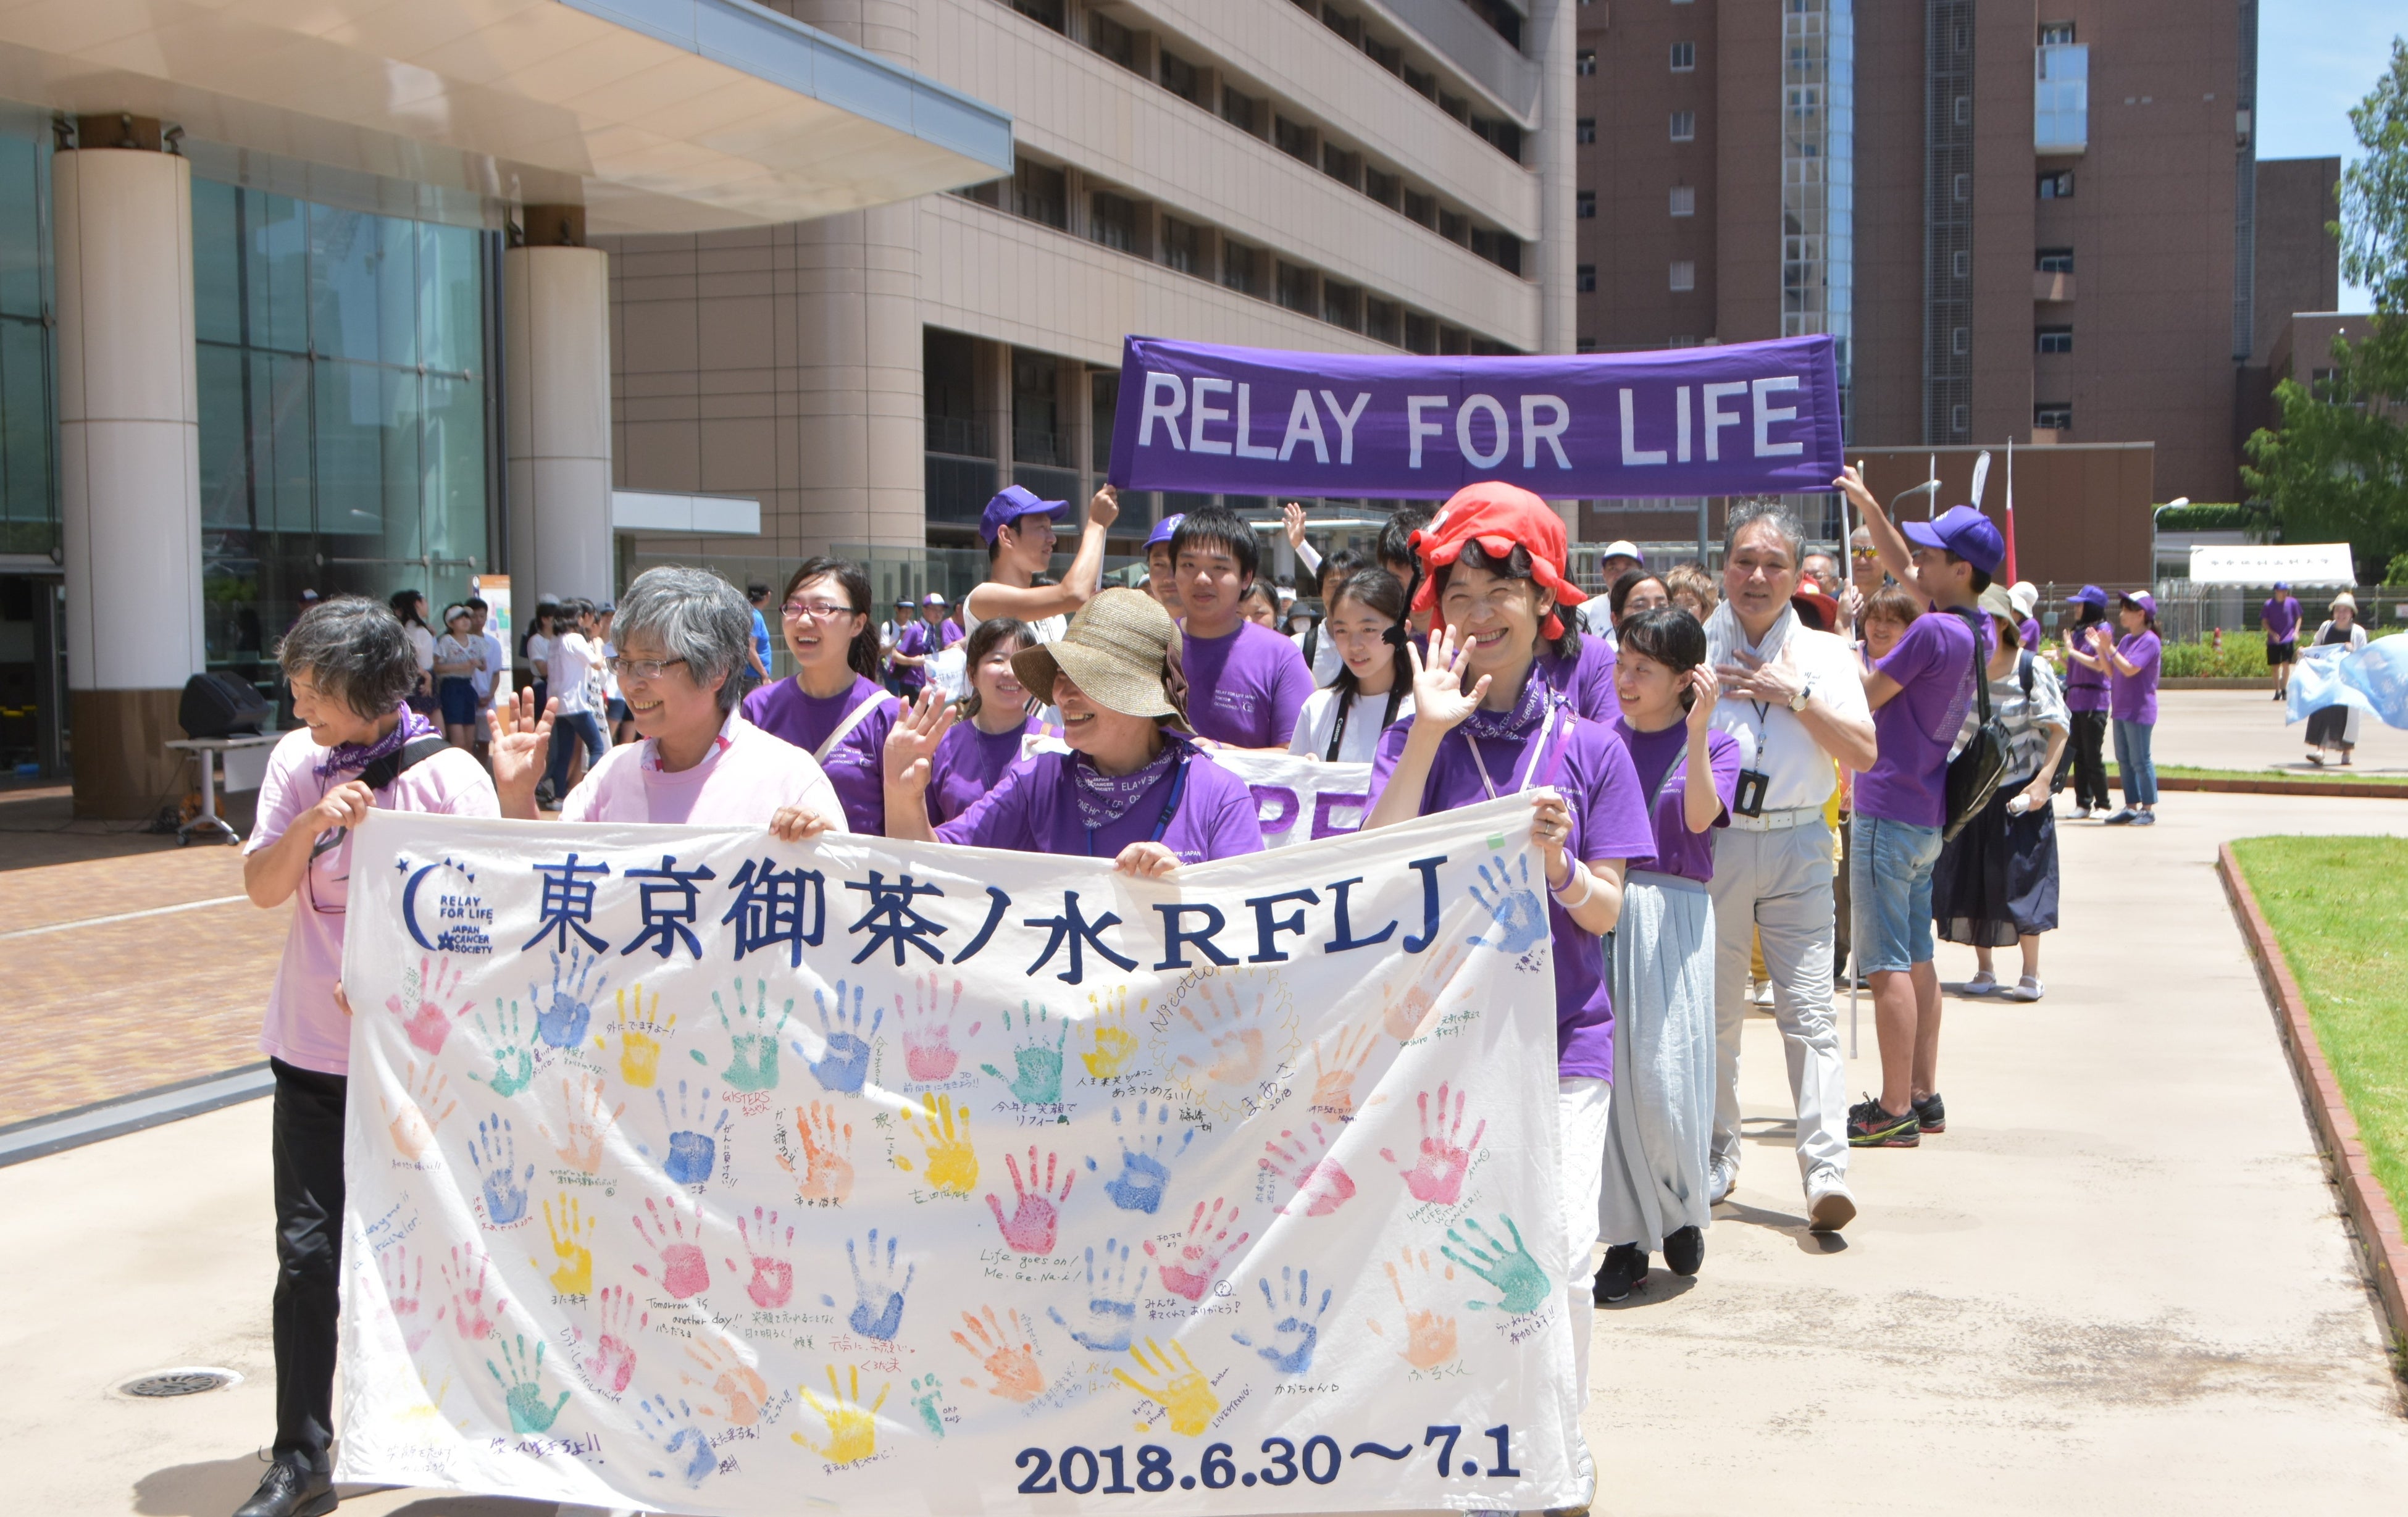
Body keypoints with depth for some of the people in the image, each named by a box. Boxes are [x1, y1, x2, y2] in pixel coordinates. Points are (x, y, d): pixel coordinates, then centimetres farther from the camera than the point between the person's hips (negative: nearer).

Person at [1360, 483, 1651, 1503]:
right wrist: (1430, 733, -17)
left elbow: (1604, 912, -1)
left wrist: (1558, 865, -23)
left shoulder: (1589, 748, 0)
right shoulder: (1418, 739, 1)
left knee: (1558, 1258, -5)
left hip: (1564, 1042, -1)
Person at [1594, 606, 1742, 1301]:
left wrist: (1696, 731, -22)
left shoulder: (1714, 744, 4)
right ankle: (1627, 1235, 9)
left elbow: (1700, 816, -14)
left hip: (1672, 915, -3)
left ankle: (1683, 1213, 18)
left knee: (1663, 1081, -9)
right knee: (1609, 1074, -1)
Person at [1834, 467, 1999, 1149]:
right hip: (1928, 817, 9)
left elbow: (1864, 697, -12)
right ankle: (1925, 1097, 20)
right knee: (1918, 960, 14)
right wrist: (1868, 504, 21)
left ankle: (1895, 1111, -3)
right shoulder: (1976, 627, 9)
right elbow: (1901, 566, 23)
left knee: (1888, 967, -5)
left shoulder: (1932, 631, -19)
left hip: (1889, 816, -9)